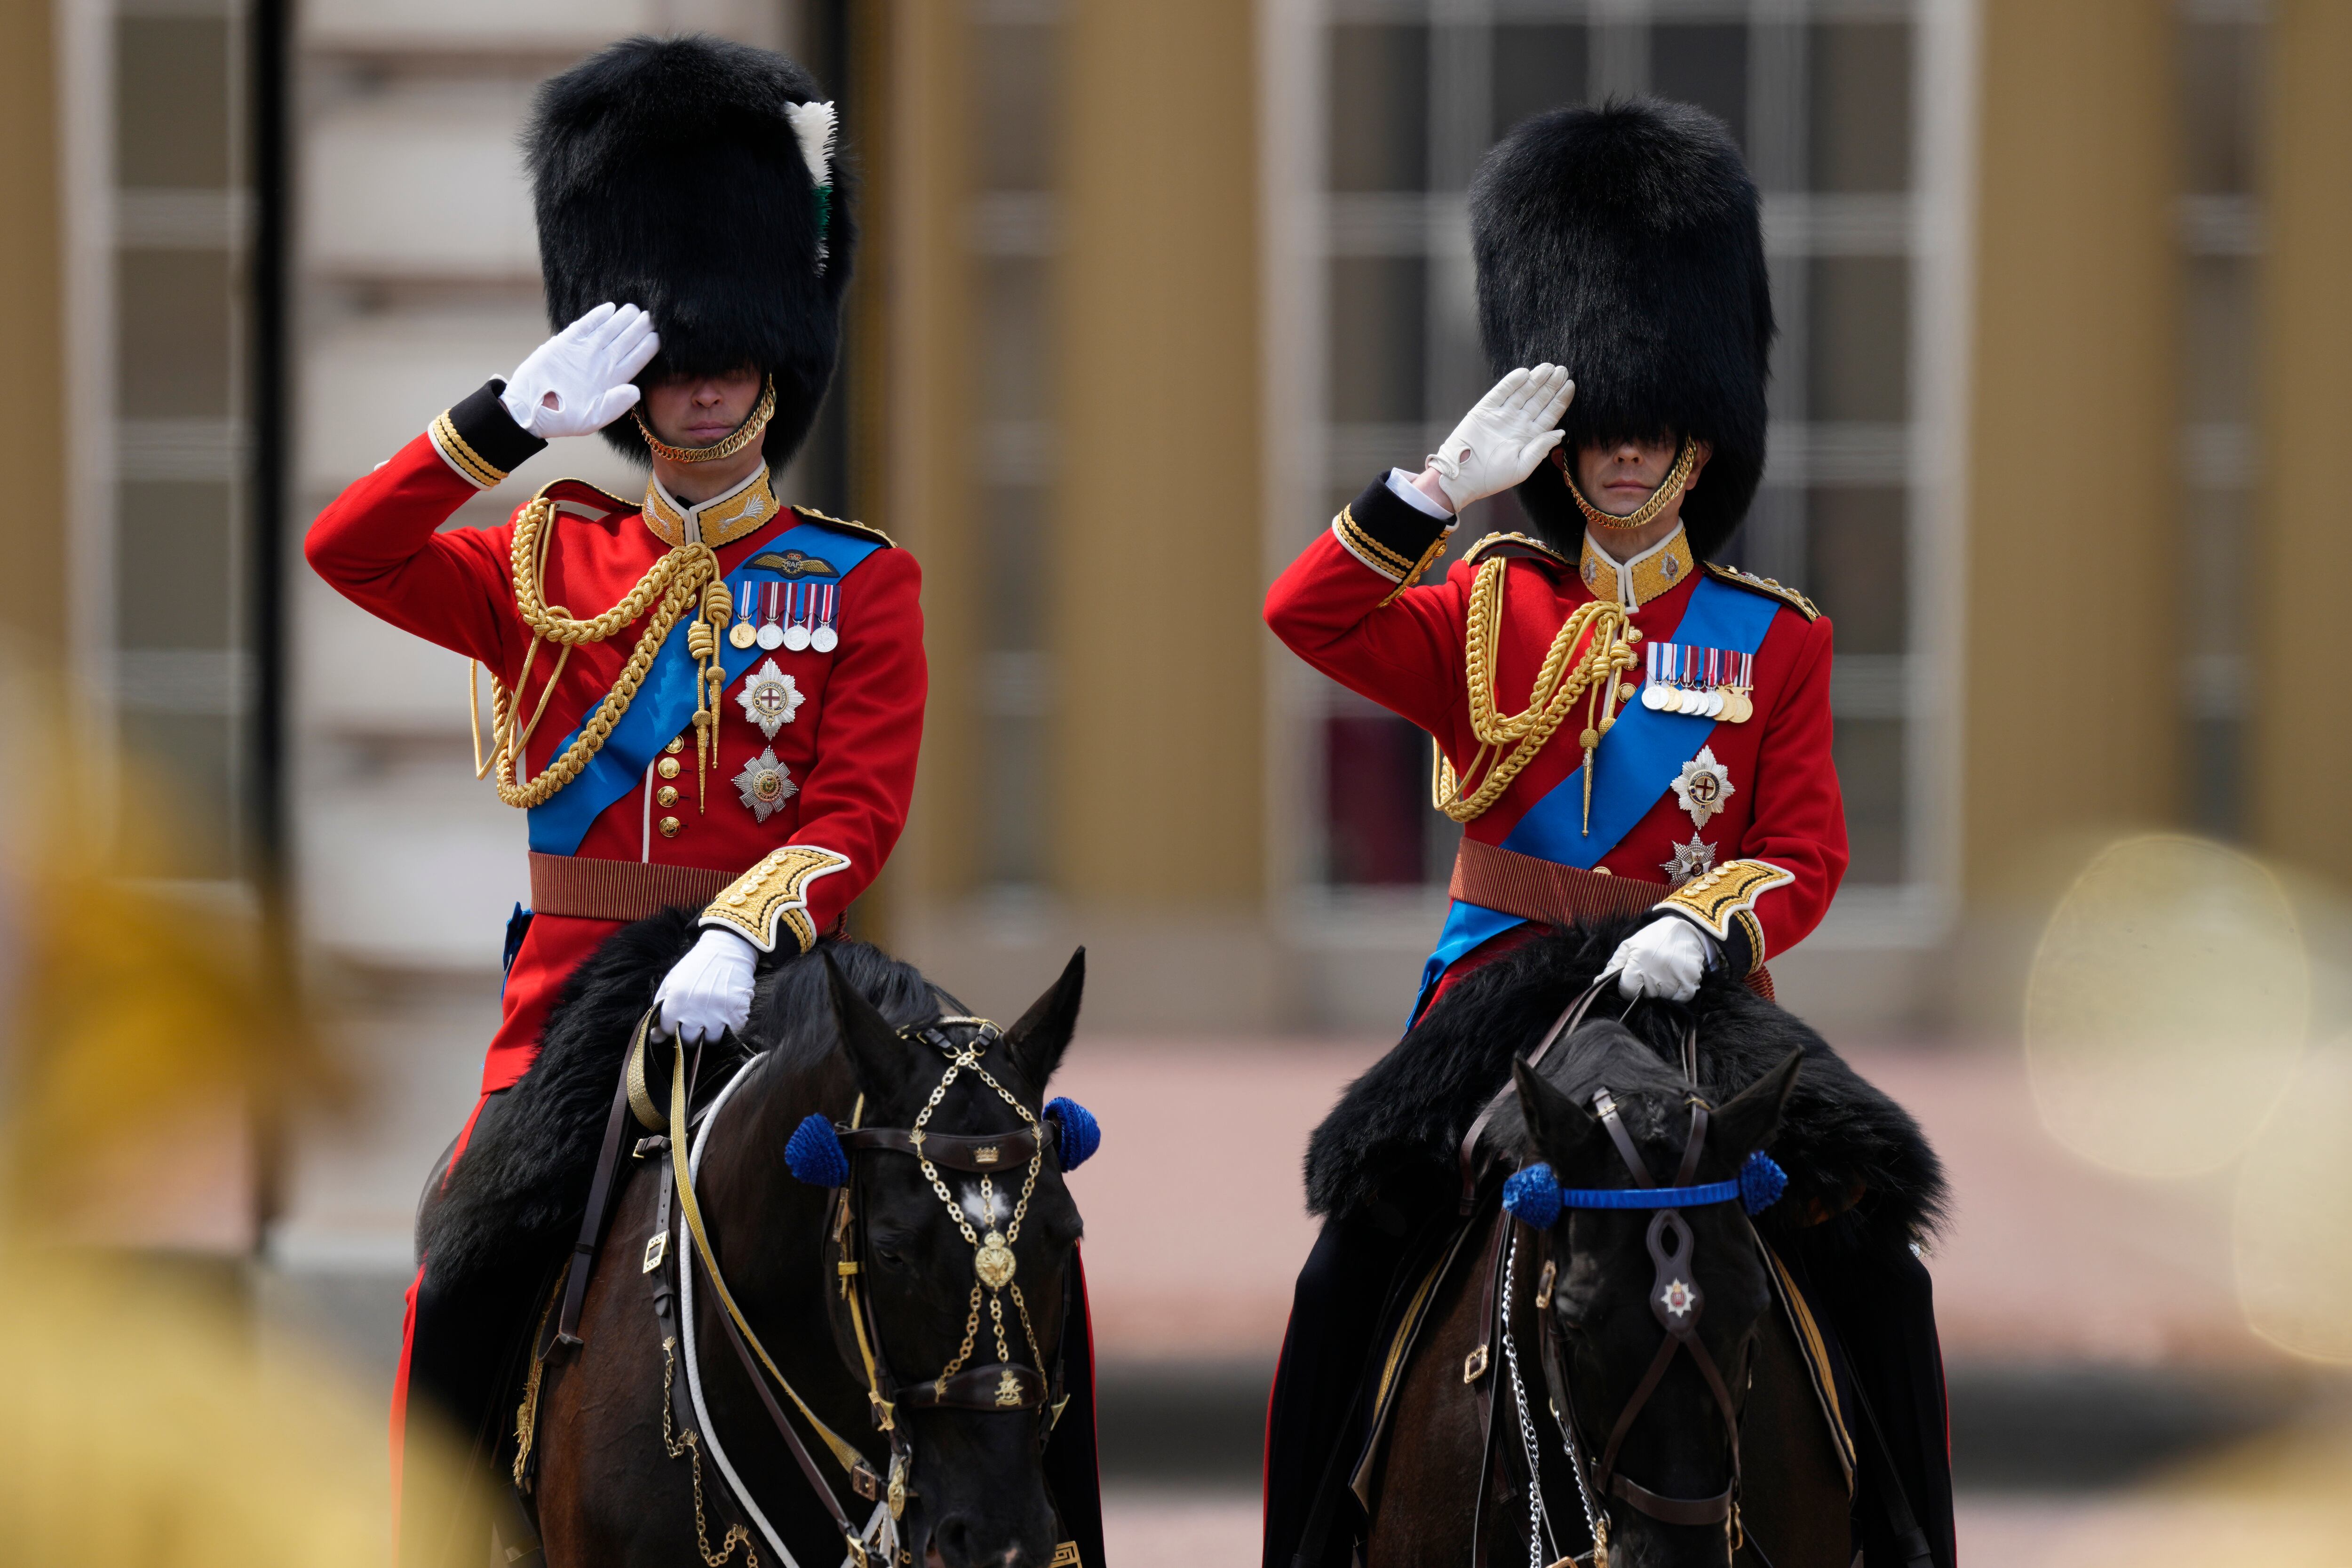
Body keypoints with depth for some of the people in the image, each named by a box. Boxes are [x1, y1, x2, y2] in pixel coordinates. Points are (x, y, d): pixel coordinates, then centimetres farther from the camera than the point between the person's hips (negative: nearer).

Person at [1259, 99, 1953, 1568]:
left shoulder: (1775, 640, 6)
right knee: (1348, 1281, -16)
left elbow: (1806, 856, -1)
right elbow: (1309, 616, -10)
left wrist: (1701, 929, -22)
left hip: (1697, 1001, 0)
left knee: (1881, 1283, -13)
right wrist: (1446, 481, -21)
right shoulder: (1488, 610, 6)